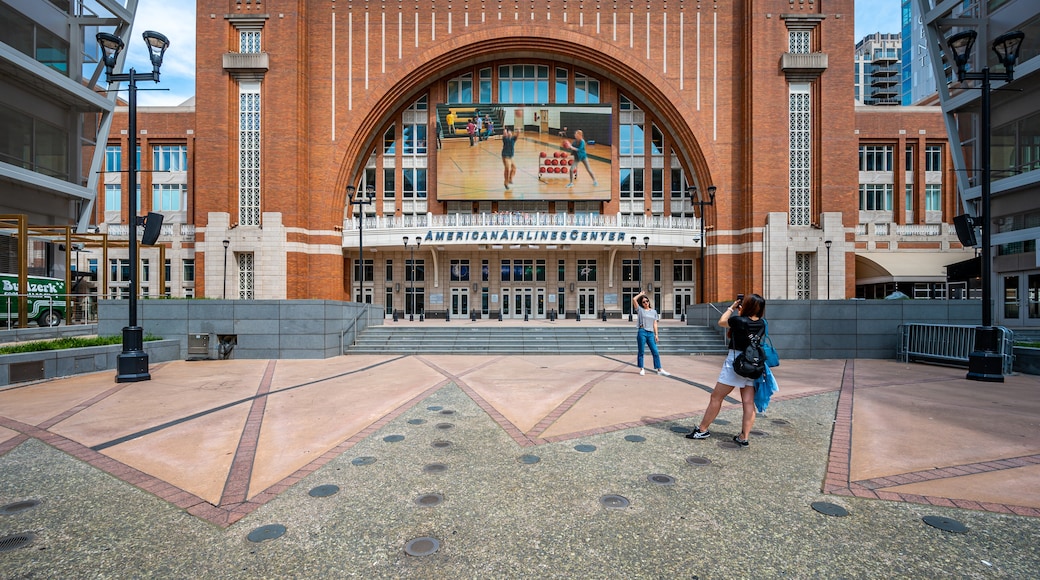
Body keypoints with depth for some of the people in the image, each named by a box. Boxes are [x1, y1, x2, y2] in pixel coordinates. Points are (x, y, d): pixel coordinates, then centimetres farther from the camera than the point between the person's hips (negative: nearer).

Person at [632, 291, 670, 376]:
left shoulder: (654, 311, 15)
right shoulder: (640, 310, 5)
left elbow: (655, 324, 13)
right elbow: (634, 299, -6)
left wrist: (656, 334, 6)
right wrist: (640, 294, 10)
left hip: (651, 333, 3)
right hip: (642, 332, -3)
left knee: (655, 352, 1)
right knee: (641, 352, 3)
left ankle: (660, 370, 4)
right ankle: (642, 369, 11)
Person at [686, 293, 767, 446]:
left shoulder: (739, 321, -15)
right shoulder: (761, 324, 1)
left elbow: (721, 322, 6)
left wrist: (731, 308, 16)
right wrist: (741, 312, 17)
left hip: (735, 362, -6)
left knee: (716, 397, 4)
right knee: (748, 402, 5)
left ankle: (702, 430, 14)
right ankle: (744, 437, 8)